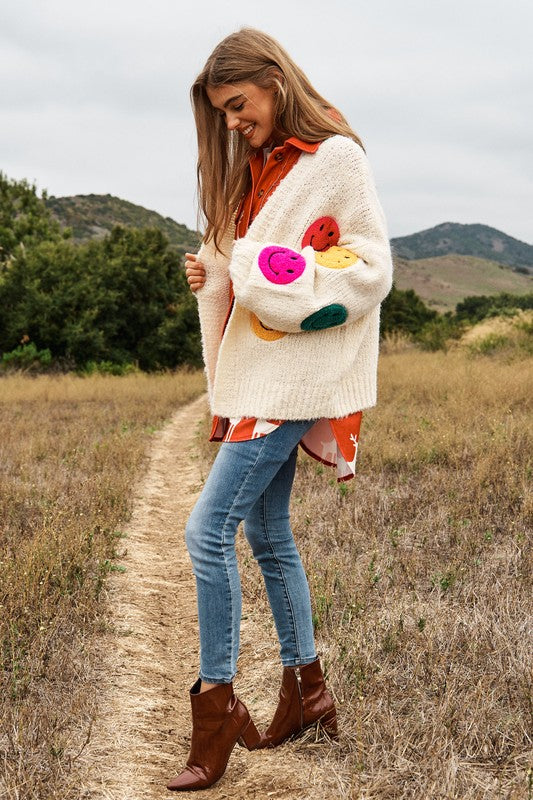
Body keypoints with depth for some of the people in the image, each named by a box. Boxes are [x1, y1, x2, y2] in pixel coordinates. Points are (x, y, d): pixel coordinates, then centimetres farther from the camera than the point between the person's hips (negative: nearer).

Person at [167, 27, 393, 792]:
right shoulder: (254, 169, 17)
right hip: (251, 369, 8)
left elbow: (372, 269, -10)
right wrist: (209, 275, 1)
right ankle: (305, 692, 25)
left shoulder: (336, 157, -6)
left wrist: (289, 294, -18)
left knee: (209, 530, -14)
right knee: (268, 534, 12)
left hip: (296, 371, -8)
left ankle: (217, 703, -1)